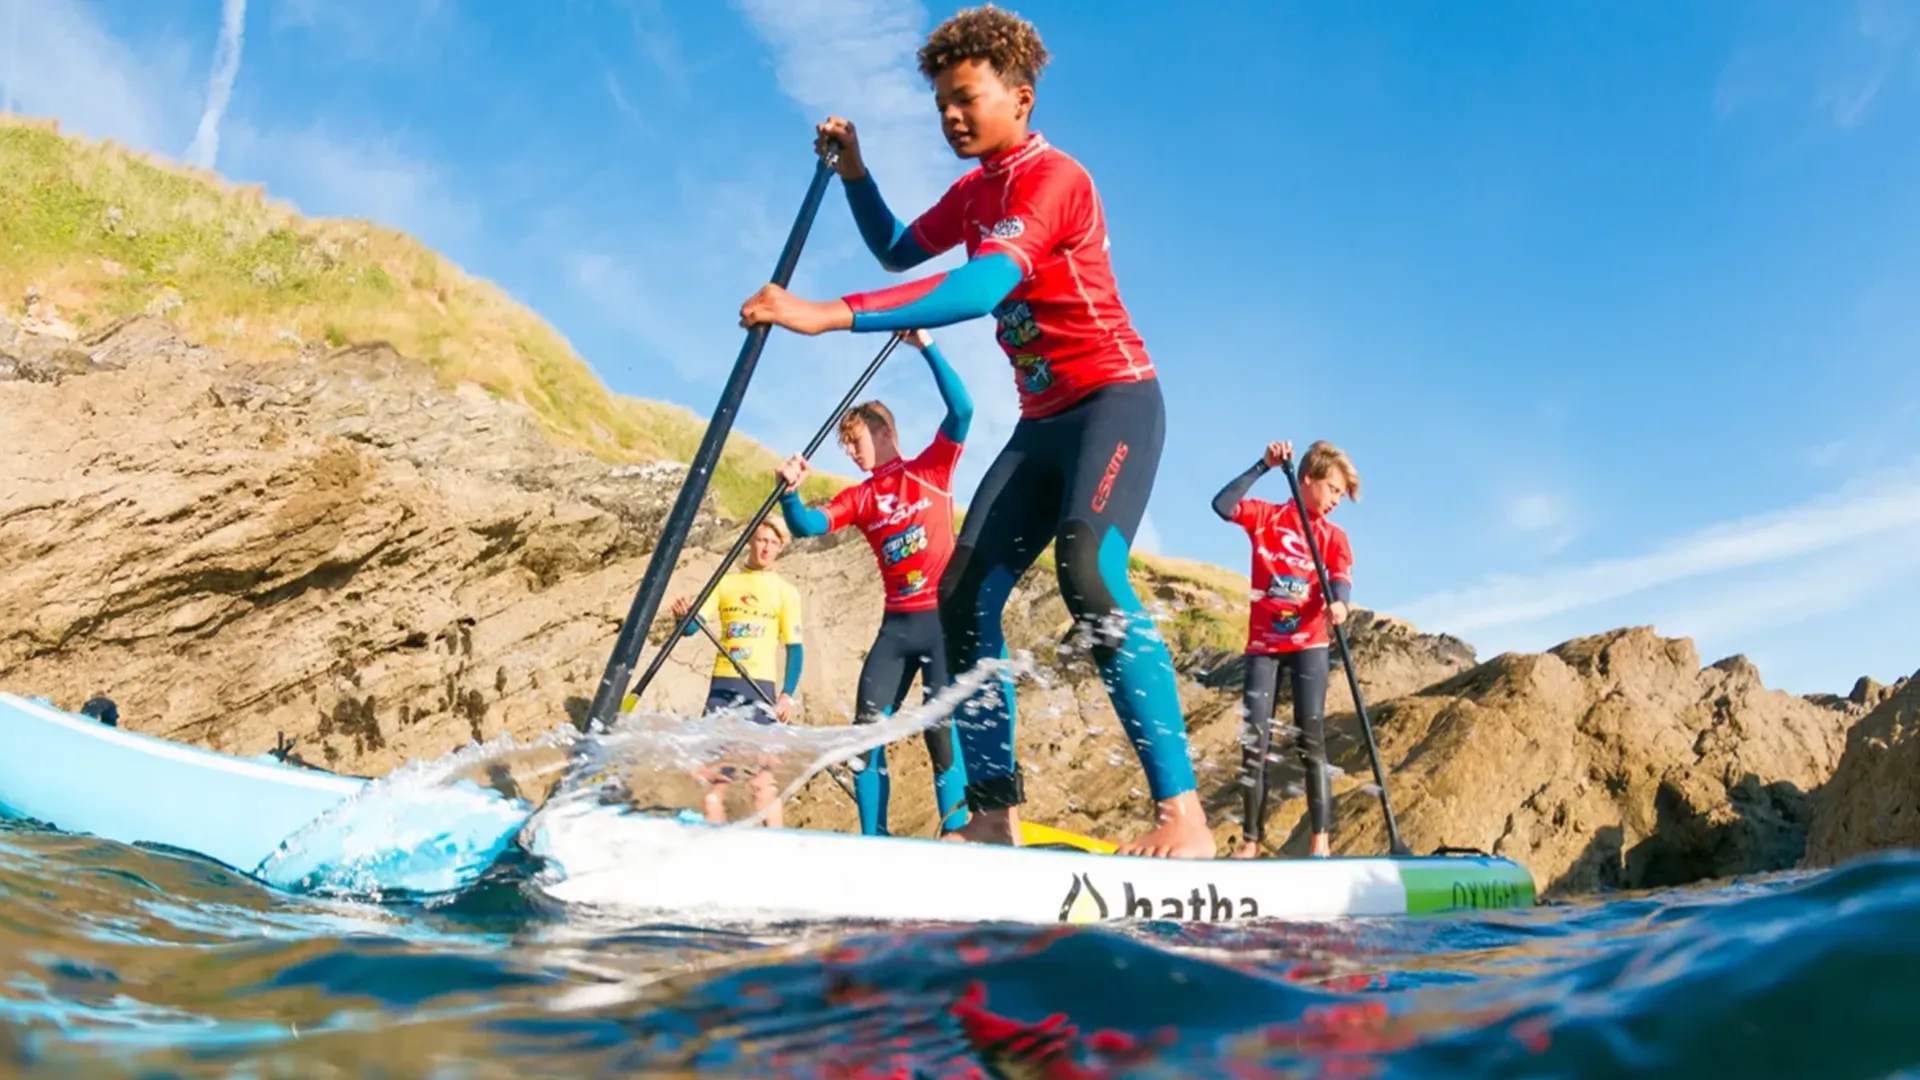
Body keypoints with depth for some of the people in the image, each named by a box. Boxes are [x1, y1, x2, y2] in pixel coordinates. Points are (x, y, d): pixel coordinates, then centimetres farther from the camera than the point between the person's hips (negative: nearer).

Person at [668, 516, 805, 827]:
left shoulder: (785, 591, 4)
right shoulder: (725, 581, 10)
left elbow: (795, 648, 3)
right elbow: (694, 626, 3)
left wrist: (788, 695, -7)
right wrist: (683, 616, -20)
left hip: (760, 687, -3)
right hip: (722, 684, 3)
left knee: (761, 777, -10)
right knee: (711, 768, 3)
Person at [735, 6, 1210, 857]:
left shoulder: (1050, 178, -15)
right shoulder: (975, 193, 14)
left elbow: (981, 289, -33)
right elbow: (897, 252, 31)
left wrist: (830, 315, -41)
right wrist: (853, 172, 14)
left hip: (1114, 400, -9)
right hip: (1042, 420, 9)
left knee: (1088, 574, -32)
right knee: (964, 596, -4)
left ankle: (1182, 816, -29)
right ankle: (995, 818, -1)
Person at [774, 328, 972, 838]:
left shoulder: (931, 469, 2)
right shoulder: (858, 498, 12)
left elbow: (961, 409, -10)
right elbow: (806, 525, -1)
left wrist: (926, 347, -16)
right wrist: (790, 491, -21)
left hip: (943, 617, -5)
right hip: (896, 623, 5)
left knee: (940, 724, -12)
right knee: (868, 727, -3)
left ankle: (956, 831, -5)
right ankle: (873, 840, 2)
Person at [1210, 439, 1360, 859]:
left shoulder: (1334, 536, 8)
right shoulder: (1266, 516, 5)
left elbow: (1341, 578, -9)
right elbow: (1222, 505, -13)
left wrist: (1339, 602, -31)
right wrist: (1264, 465, -13)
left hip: (1308, 644, 0)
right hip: (1263, 643, 0)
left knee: (1311, 739, -6)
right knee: (1254, 740, -1)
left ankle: (1321, 840, -5)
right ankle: (1251, 838, 6)